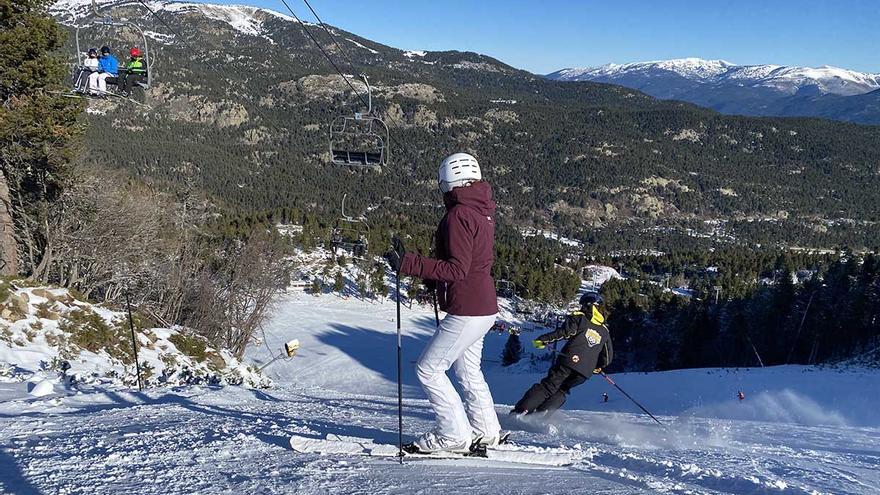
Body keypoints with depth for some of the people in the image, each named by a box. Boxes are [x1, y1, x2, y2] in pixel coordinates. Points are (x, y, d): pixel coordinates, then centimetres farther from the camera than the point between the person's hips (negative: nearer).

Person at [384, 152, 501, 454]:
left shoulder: (459, 214, -19)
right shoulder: (482, 211, 10)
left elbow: (457, 269, -25)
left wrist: (409, 264, -29)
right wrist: (436, 279, 24)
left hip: (466, 311, -10)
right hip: (484, 307, 10)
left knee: (428, 369, -1)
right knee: (468, 370, 23)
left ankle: (455, 435, 6)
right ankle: (486, 431, 32)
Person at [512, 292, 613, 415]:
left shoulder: (579, 318, 7)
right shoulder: (605, 331, 21)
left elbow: (564, 332, -10)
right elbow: (607, 356, 24)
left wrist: (543, 340, -6)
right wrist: (598, 367, 42)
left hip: (569, 360, -4)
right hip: (585, 372, 4)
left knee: (547, 387, 0)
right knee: (561, 391, 18)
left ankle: (521, 411, -12)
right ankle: (540, 414, -1)